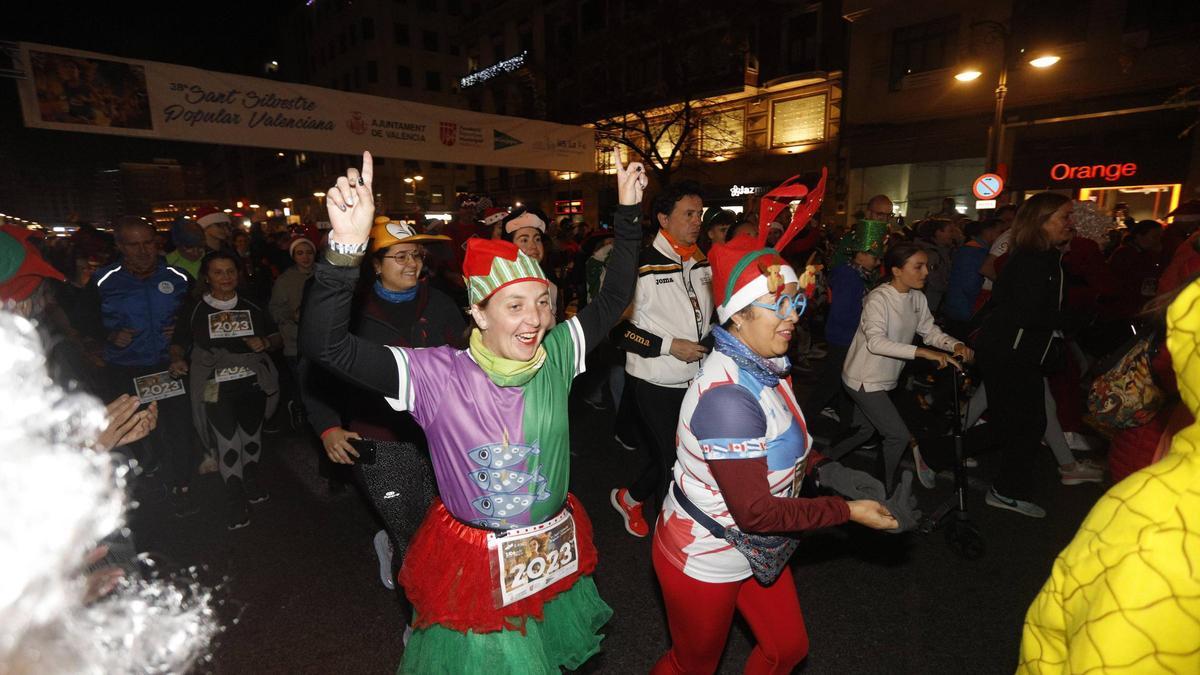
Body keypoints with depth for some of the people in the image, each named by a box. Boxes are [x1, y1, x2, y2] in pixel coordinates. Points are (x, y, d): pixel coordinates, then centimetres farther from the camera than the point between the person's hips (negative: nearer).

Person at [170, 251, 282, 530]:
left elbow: (278, 338, 17)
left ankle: (251, 477, 39)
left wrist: (265, 343, -4)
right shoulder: (194, 312, 6)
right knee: (227, 442, -5)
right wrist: (178, 360, -11)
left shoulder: (253, 308, 11)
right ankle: (236, 500, 10)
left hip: (252, 381, 2)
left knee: (252, 436, 12)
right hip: (216, 387, -2)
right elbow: (177, 344, 10)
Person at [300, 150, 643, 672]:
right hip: (473, 565, -3)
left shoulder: (556, 355, -11)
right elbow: (324, 345, -29)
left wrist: (628, 213, -8)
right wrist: (346, 247, -44)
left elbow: (612, 300, -2)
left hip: (557, 553, 4)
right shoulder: (438, 375, -22)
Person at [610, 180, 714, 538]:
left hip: (697, 378, 7)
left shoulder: (702, 263, 7)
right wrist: (669, 345, -19)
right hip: (654, 382, -7)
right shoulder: (640, 265, -16)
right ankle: (629, 498, 31)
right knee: (666, 454, 1)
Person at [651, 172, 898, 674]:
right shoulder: (727, 396, -33)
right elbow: (755, 513, -29)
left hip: (754, 550, 8)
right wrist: (848, 511, -22)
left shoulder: (763, 366, -5)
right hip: (704, 560, -8)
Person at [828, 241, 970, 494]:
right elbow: (875, 341, -34)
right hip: (864, 380, -8)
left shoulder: (917, 298, 1)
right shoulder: (878, 299, -23)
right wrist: (922, 352, -40)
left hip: (886, 378, 8)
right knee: (899, 435, -5)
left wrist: (955, 345, -16)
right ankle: (886, 490, 16)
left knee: (864, 430, 21)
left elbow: (930, 331, 4)